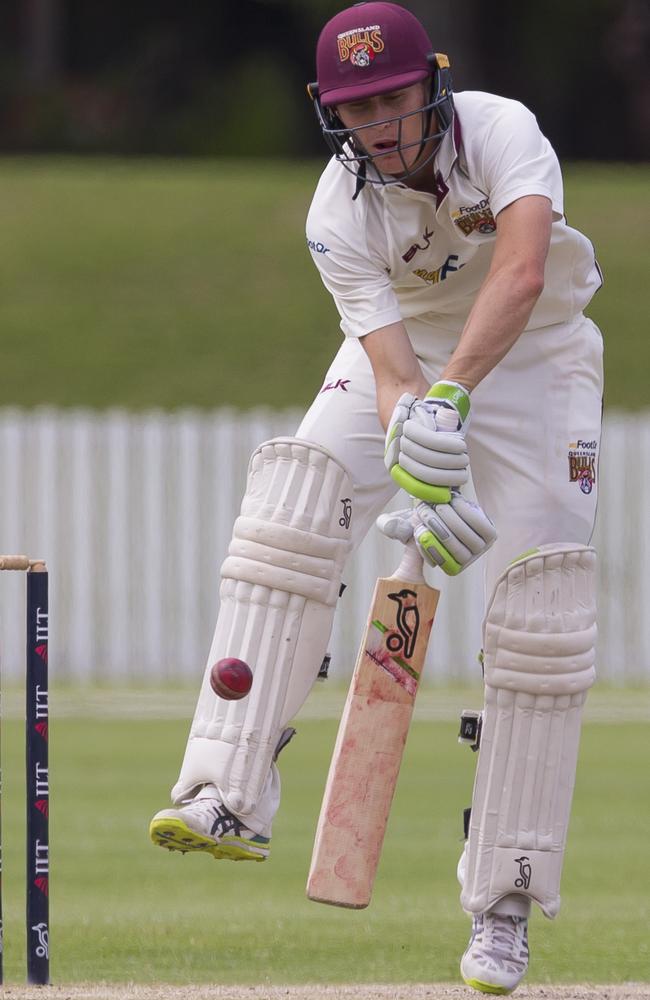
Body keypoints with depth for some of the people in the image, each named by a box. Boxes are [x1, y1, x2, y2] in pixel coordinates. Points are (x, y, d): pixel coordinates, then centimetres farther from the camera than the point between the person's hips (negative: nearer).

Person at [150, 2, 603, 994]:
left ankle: (504, 902, -5)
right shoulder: (340, 213, -21)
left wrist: (453, 394, -57)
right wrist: (424, 492, -47)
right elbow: (392, 368, -29)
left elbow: (522, 271, -45)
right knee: (296, 493, -26)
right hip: (408, 347, 1)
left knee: (540, 601, -13)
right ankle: (231, 796, -32)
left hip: (534, 355, -1)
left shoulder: (501, 133, -28)